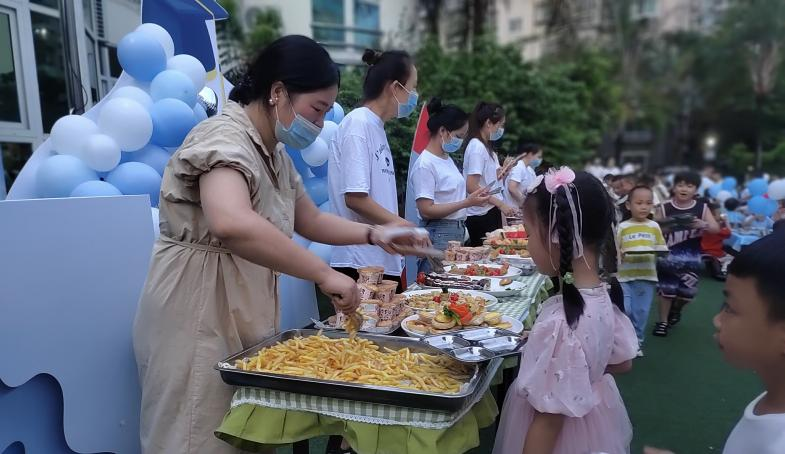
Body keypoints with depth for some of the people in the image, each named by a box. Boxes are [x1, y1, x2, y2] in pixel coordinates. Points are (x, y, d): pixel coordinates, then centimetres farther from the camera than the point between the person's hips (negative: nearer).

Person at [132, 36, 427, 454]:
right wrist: (324, 274, -35)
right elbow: (232, 224, -39)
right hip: (197, 320, -9)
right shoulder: (224, 138, -19)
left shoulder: (273, 153, 9)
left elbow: (310, 220, 18)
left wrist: (372, 235, 4)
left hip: (242, 319, 9)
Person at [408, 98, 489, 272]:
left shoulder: (447, 158, 14)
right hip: (438, 236, -8)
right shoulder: (425, 165, -12)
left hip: (457, 232, 8)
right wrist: (466, 203, -17)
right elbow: (426, 210, -17)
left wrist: (473, 197, 2)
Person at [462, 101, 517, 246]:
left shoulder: (486, 146, 13)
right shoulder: (477, 147, -14)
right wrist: (500, 204, -19)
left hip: (490, 212, 9)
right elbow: (471, 187, -21)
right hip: (480, 217, -9)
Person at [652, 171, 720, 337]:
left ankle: (676, 309, 38)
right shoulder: (665, 208, -3)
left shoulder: (702, 207, 1)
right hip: (669, 254, -2)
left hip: (691, 255, 2)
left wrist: (703, 225, -23)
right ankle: (663, 321, 16)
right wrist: (665, 227, -21)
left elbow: (716, 228, -3)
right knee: (666, 288, 2)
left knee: (688, 289, 6)